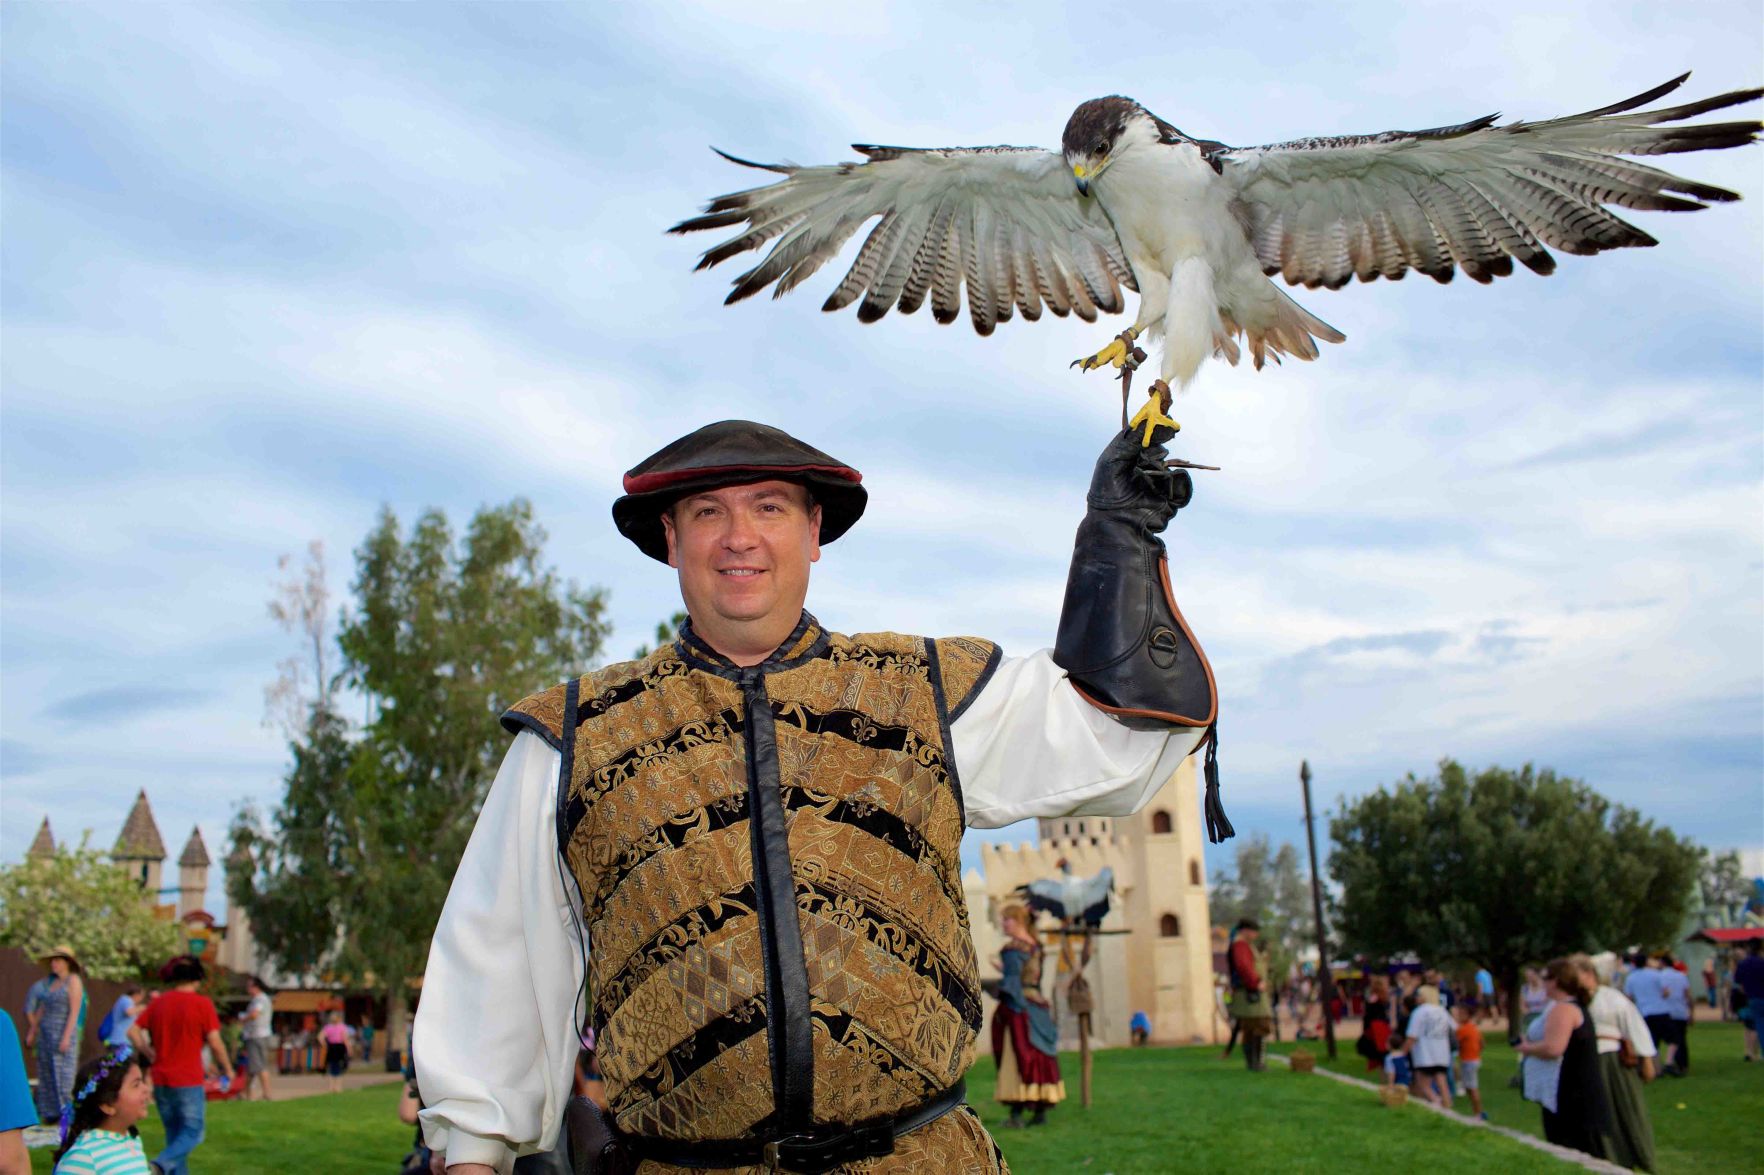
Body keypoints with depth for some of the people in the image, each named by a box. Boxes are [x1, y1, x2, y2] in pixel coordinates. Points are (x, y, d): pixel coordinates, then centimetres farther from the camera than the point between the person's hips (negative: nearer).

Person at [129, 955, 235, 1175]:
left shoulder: (159, 1002, 4)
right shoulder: (202, 1003, -10)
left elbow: (133, 1032, 4)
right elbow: (215, 1043, -10)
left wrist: (151, 1055, 12)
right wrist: (228, 1070, 3)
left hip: (160, 1079, 5)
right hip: (188, 1081, -5)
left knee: (174, 1134, 17)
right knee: (193, 1133, 3)